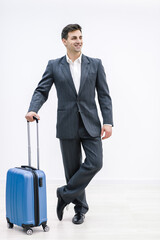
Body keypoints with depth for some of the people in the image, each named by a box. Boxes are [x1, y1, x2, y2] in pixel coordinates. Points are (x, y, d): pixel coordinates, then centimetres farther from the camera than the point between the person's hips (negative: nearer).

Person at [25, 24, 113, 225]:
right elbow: (41, 91, 0)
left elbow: (104, 95, 2)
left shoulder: (95, 64, 5)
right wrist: (33, 109, -19)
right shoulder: (54, 65, 5)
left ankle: (65, 193, 8)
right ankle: (80, 207, 24)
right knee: (72, 168, 7)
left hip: (90, 124, 1)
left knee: (94, 163, -12)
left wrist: (108, 122, -6)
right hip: (67, 125, 0)